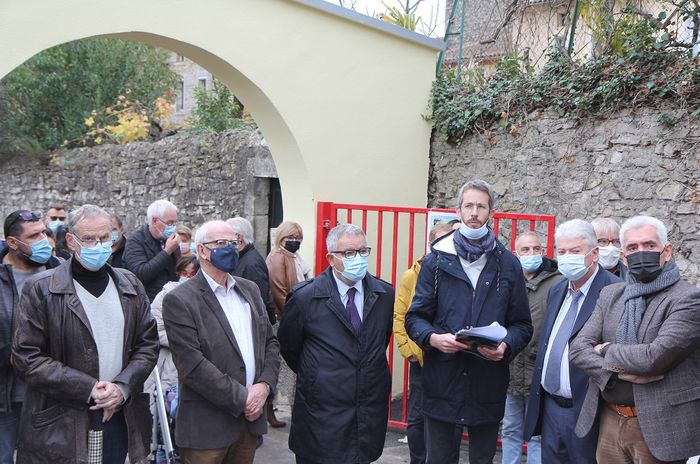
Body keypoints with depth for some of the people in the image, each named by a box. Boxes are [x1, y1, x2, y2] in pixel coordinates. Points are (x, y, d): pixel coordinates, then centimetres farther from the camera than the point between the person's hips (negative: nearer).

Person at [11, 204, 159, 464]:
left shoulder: (130, 286, 7)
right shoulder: (41, 289, -5)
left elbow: (148, 344, 8)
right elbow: (26, 357, -9)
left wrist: (123, 386, -9)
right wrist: (88, 389, -15)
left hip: (120, 417, 4)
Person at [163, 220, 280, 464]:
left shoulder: (250, 290, 11)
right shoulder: (179, 300, -10)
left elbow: (270, 342, 12)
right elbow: (192, 364, -17)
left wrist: (264, 385, -5)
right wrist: (242, 398, -15)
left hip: (250, 418, 6)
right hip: (207, 425, -5)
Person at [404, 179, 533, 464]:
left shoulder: (508, 264, 5)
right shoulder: (437, 260, 3)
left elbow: (522, 325, 7)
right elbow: (415, 317, 3)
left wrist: (506, 346, -14)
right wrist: (433, 337, -18)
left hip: (489, 383, 1)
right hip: (442, 379, -1)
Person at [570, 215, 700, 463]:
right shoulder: (610, 294, 9)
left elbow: (655, 357, -20)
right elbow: (578, 348, 1)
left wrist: (607, 351, -5)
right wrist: (619, 371, -15)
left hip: (657, 428, -5)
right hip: (609, 421, 5)